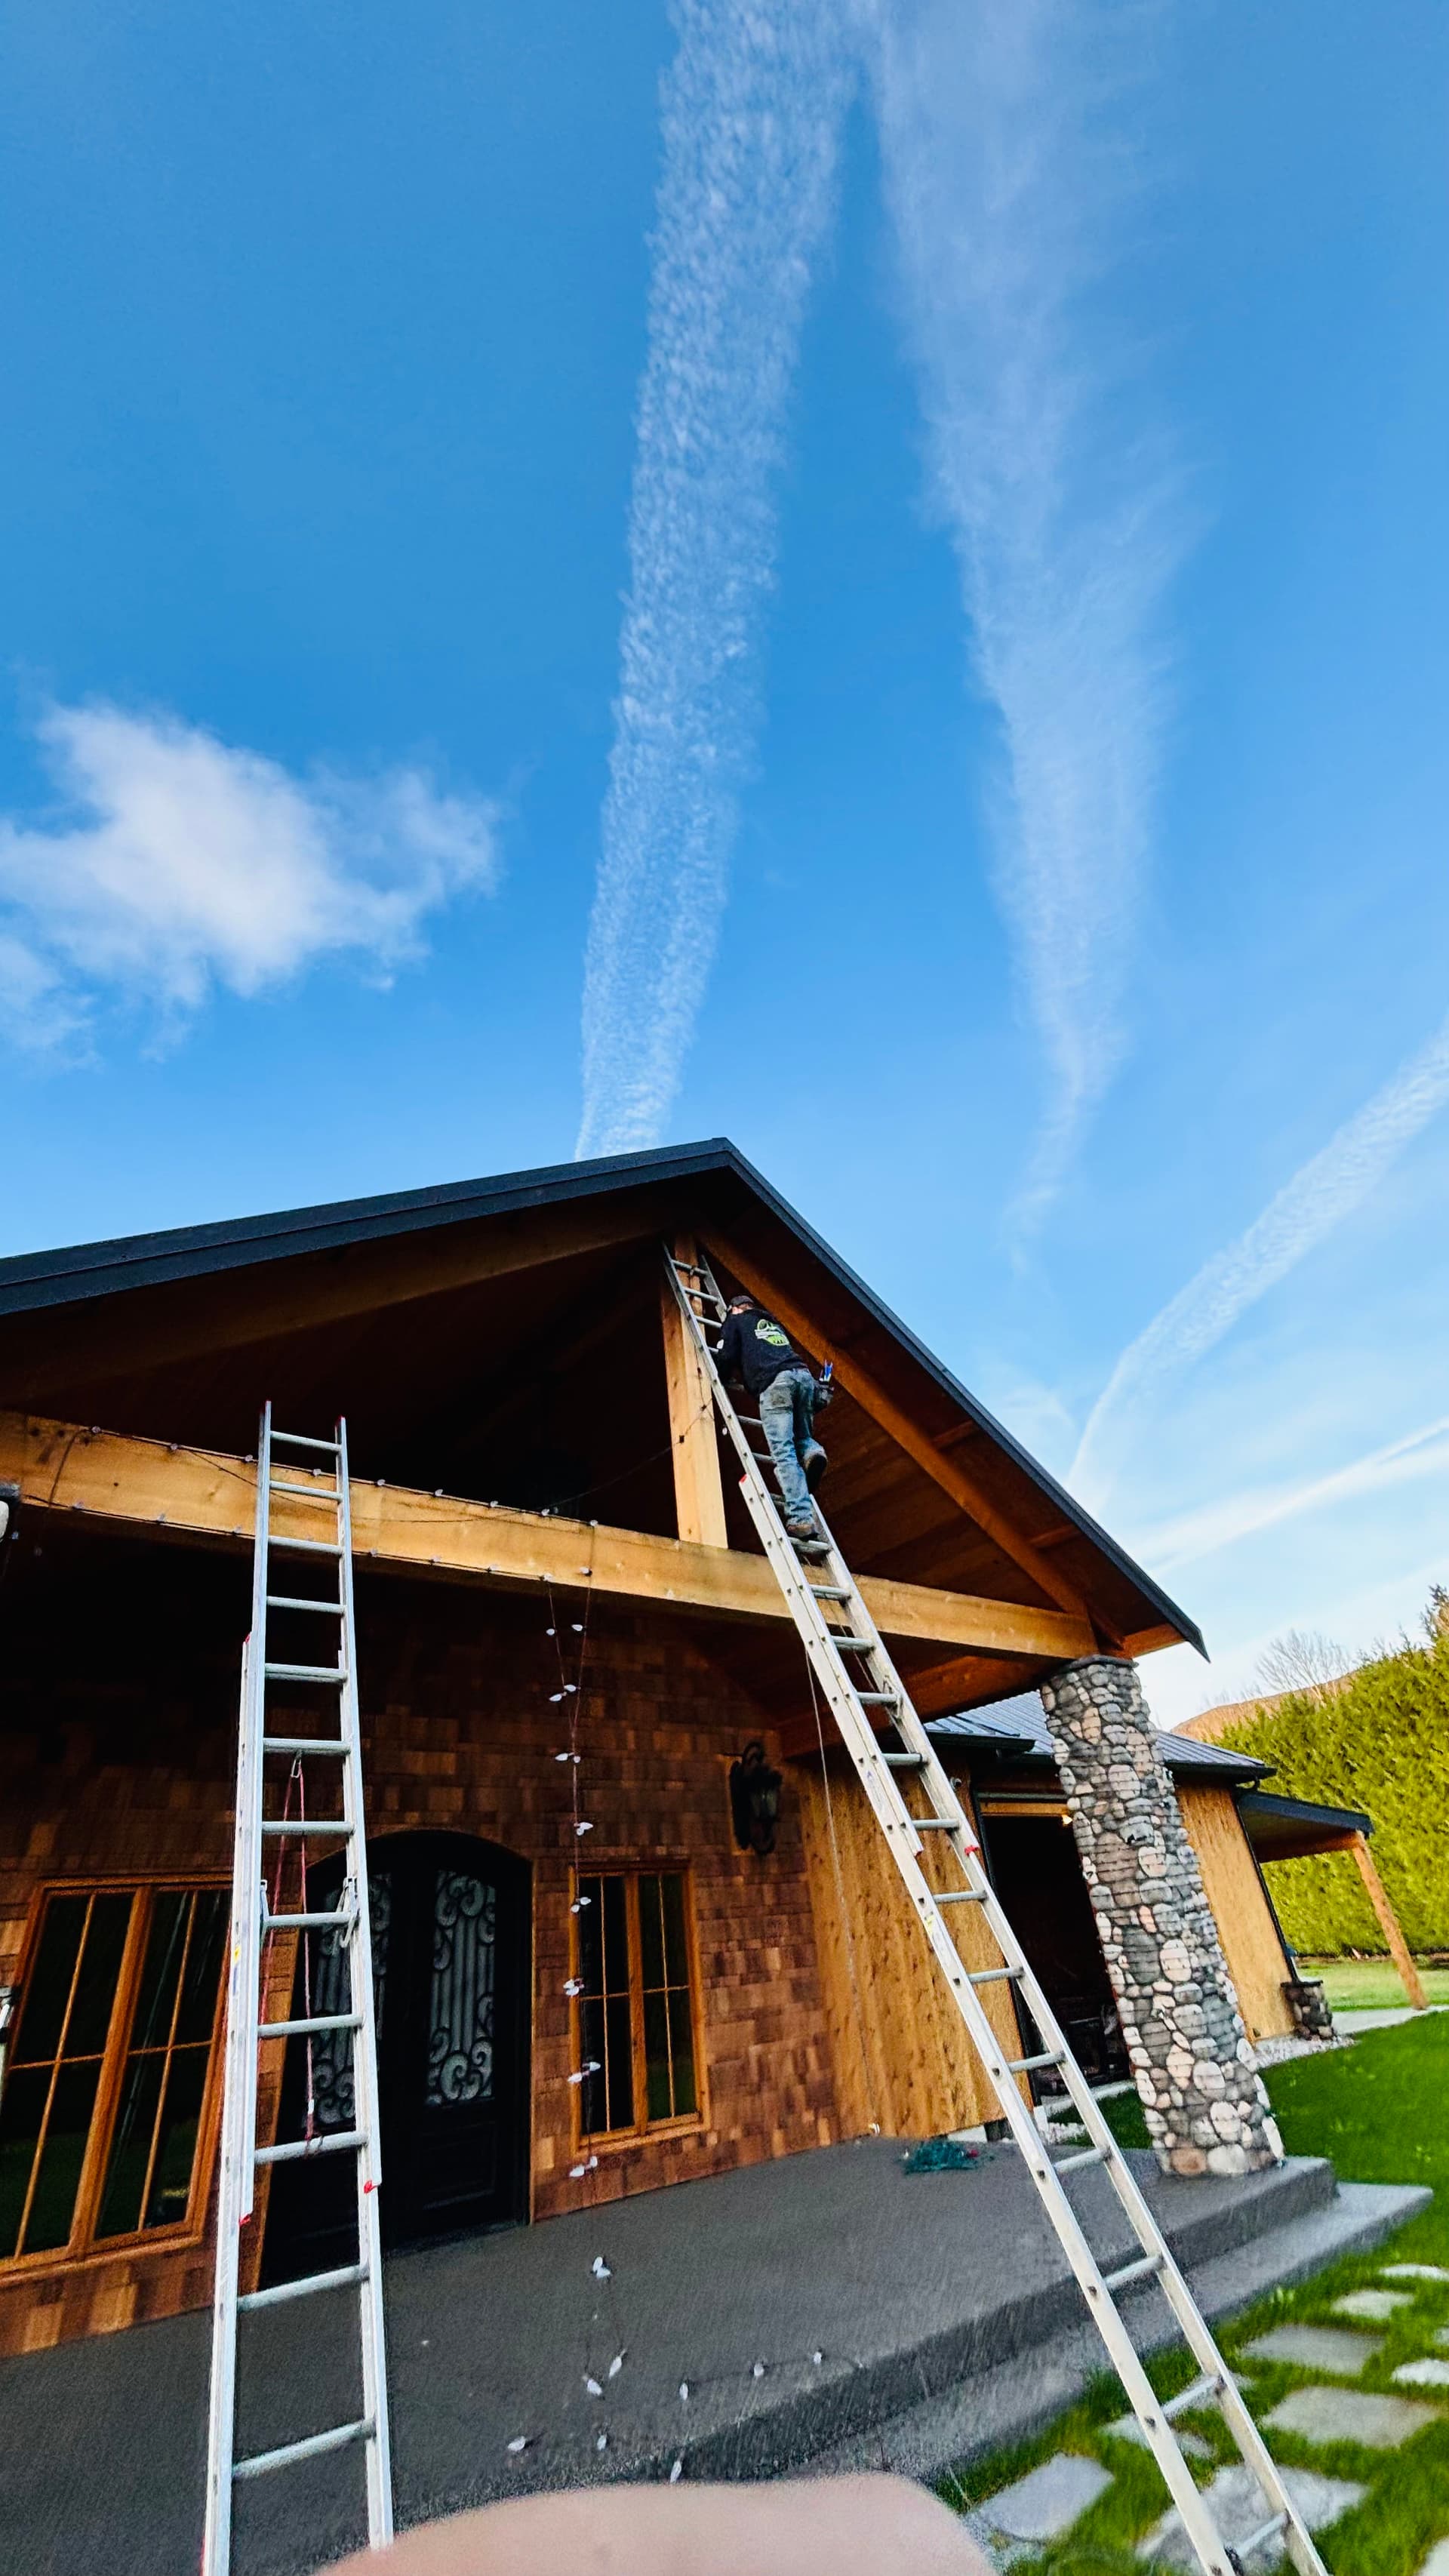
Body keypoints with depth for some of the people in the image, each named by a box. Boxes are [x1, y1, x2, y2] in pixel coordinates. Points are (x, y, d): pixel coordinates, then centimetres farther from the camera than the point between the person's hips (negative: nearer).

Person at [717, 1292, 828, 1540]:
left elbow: (727, 1357, 12)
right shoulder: (773, 1323, 38)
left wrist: (721, 1383, 27)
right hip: (803, 1374, 5)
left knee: (784, 1453, -12)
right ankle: (812, 1453, -13)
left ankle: (800, 1519, -25)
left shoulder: (735, 1321, 23)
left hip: (774, 1381, -5)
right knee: (801, 1435, 23)